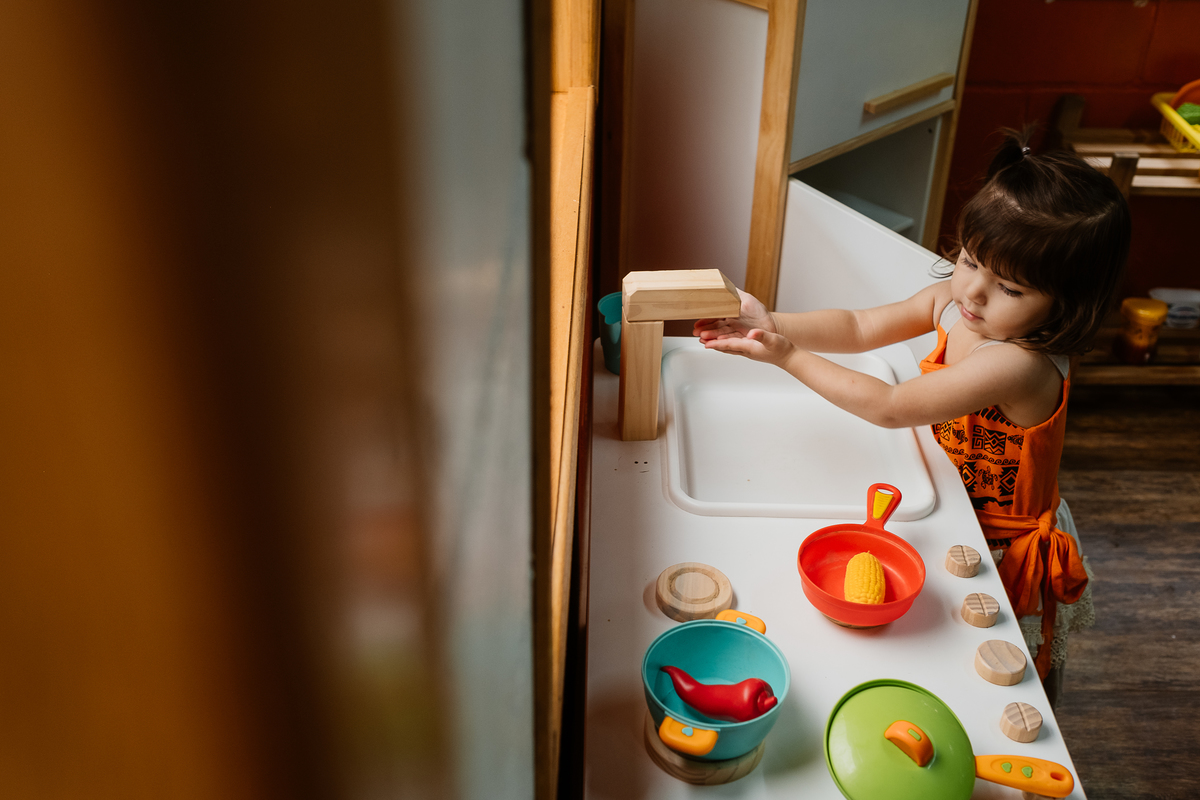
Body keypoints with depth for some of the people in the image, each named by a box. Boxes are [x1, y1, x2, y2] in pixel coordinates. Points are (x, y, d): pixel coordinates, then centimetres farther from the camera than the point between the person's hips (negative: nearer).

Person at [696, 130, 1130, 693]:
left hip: (1001, 550, -7)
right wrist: (774, 324, -20)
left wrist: (789, 357, -29)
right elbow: (860, 328, -4)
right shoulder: (954, 301, -11)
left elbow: (889, 407, -33)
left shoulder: (1020, 365, -36)